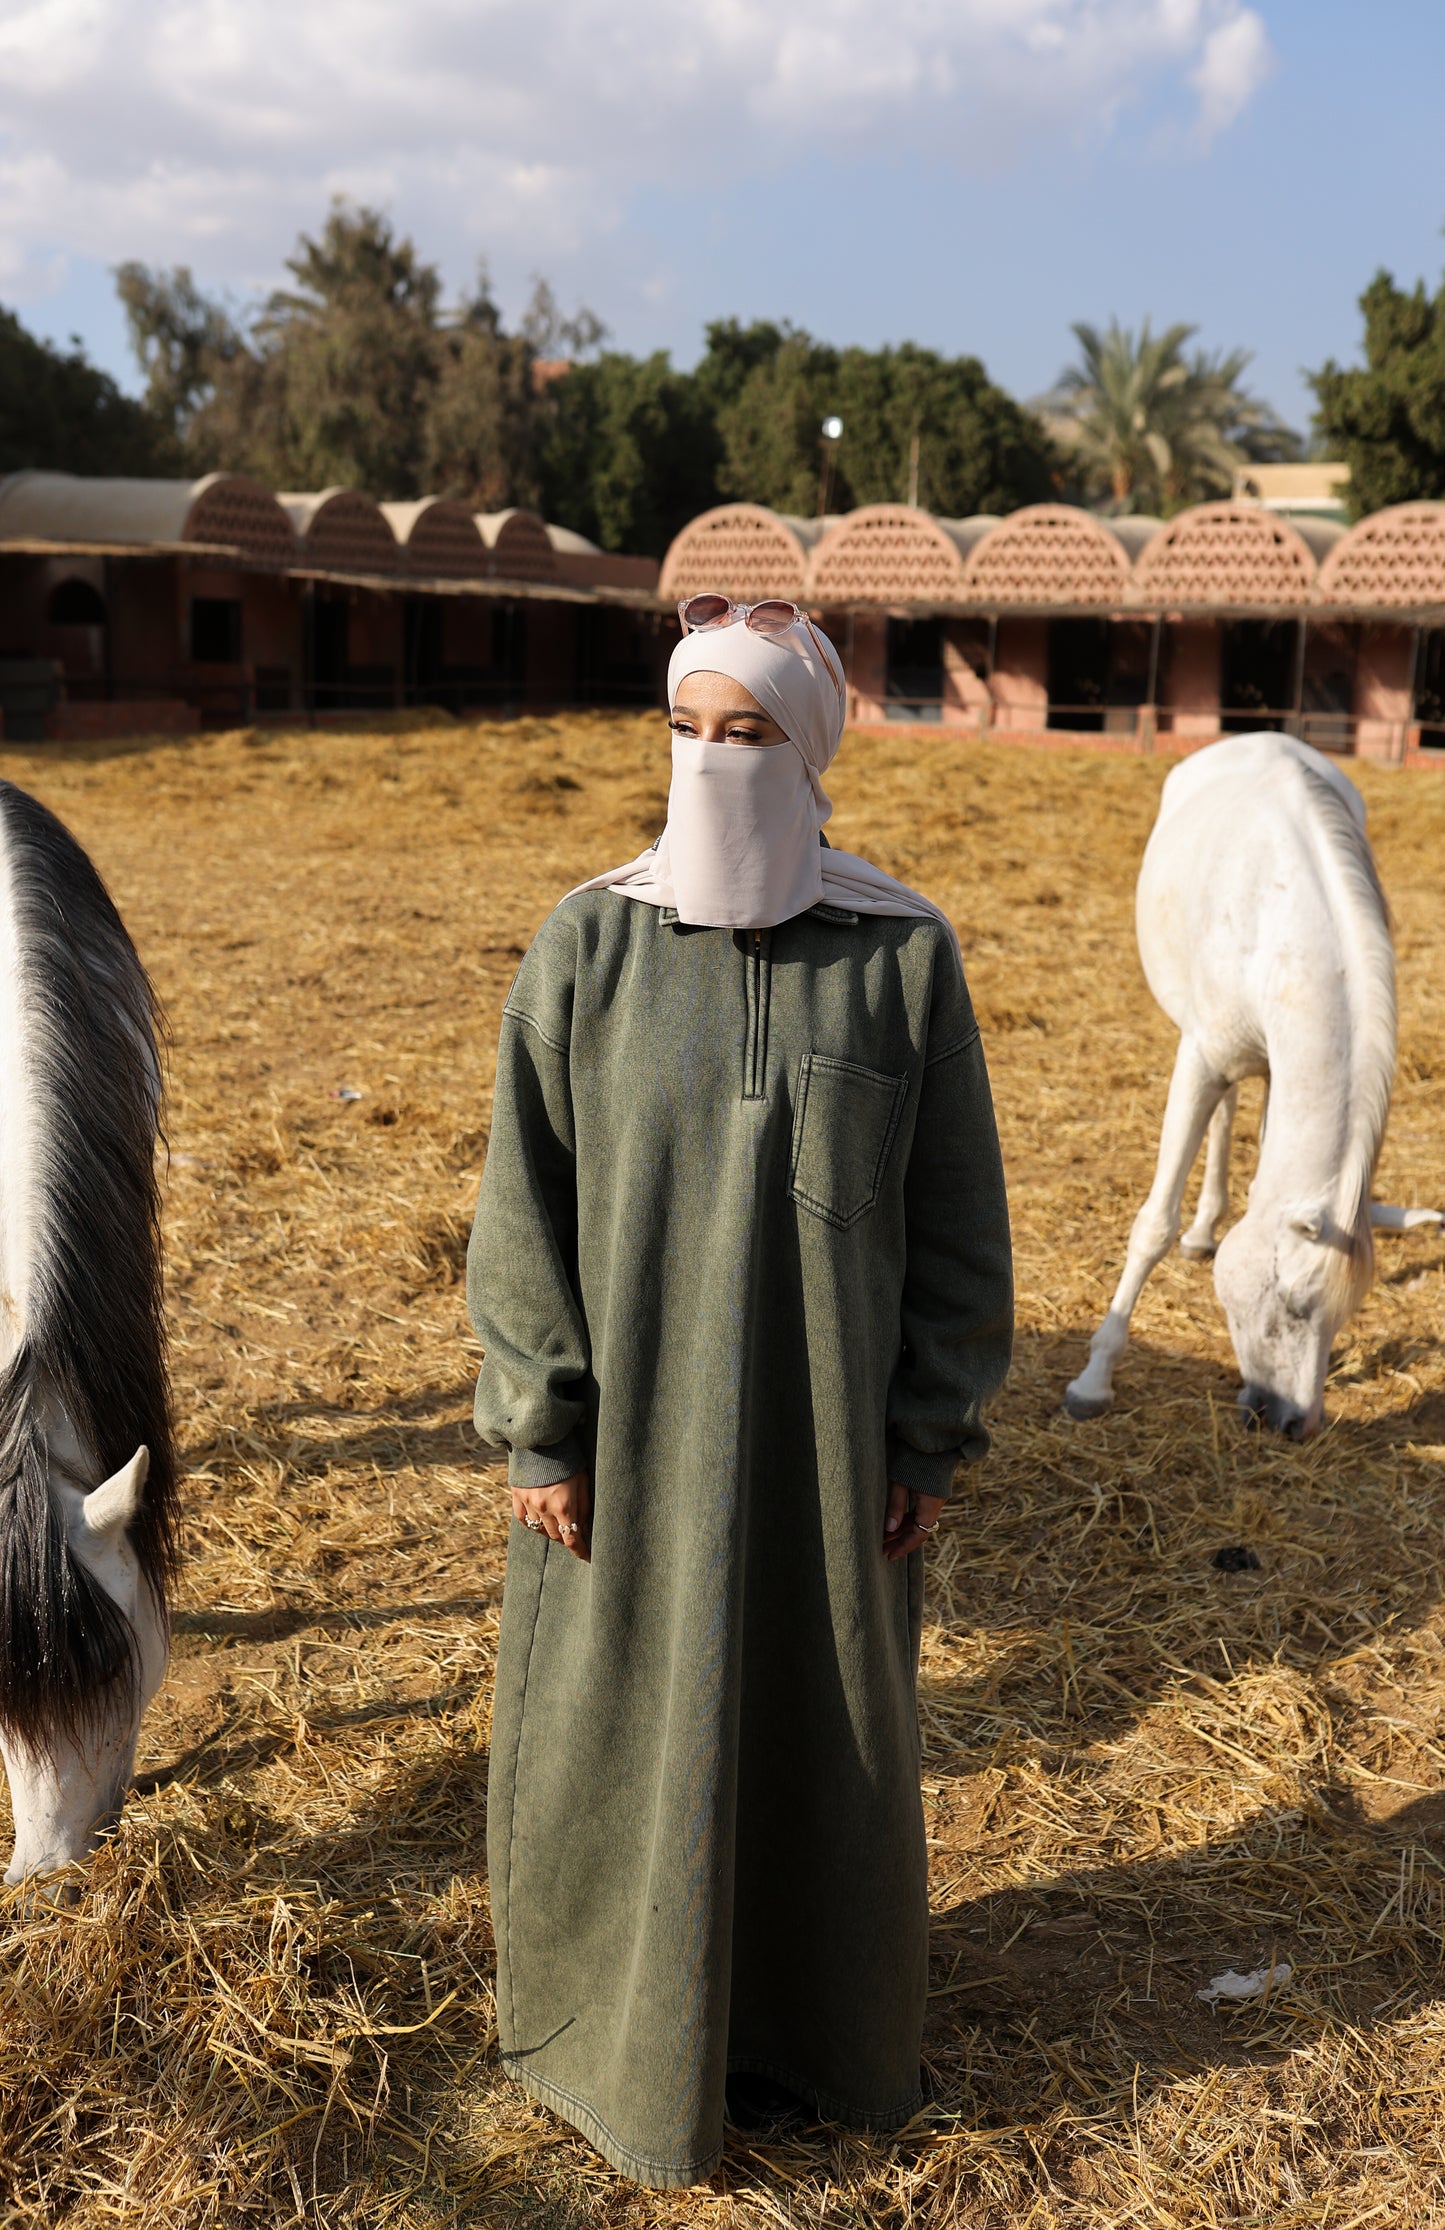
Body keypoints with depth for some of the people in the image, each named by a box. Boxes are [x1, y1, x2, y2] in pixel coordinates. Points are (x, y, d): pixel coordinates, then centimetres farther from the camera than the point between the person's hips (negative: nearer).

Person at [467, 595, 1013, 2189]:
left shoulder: (905, 953, -7)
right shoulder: (587, 944, -8)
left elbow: (953, 1213, -3)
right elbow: (525, 1201, -6)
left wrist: (930, 1441, -3)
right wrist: (539, 1435, -8)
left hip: (829, 1419, 1)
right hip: (636, 1415, 0)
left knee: (824, 1712, 16)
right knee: (619, 1719, 12)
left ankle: (809, 1993, 42)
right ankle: (623, 2015, 38)